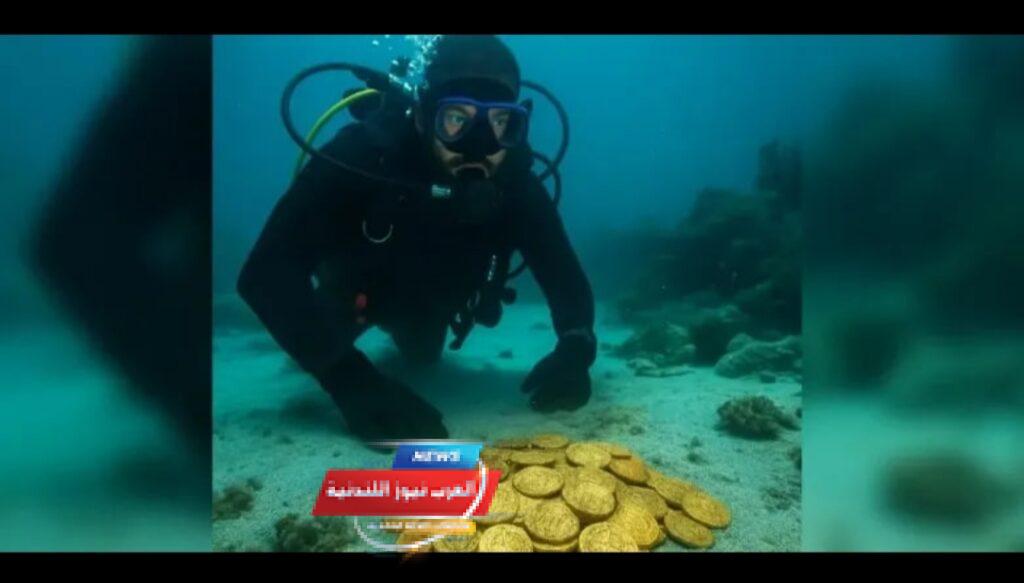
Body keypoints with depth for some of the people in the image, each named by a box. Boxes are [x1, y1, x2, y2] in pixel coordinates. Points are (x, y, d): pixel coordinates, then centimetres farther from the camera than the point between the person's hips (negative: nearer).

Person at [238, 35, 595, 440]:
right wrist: (350, 378, -61)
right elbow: (264, 273, -49)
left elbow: (567, 280, -26)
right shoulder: (364, 155, -45)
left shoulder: (518, 189, -35)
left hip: (426, 307, 2)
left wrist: (576, 349, -49)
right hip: (350, 293, -2)